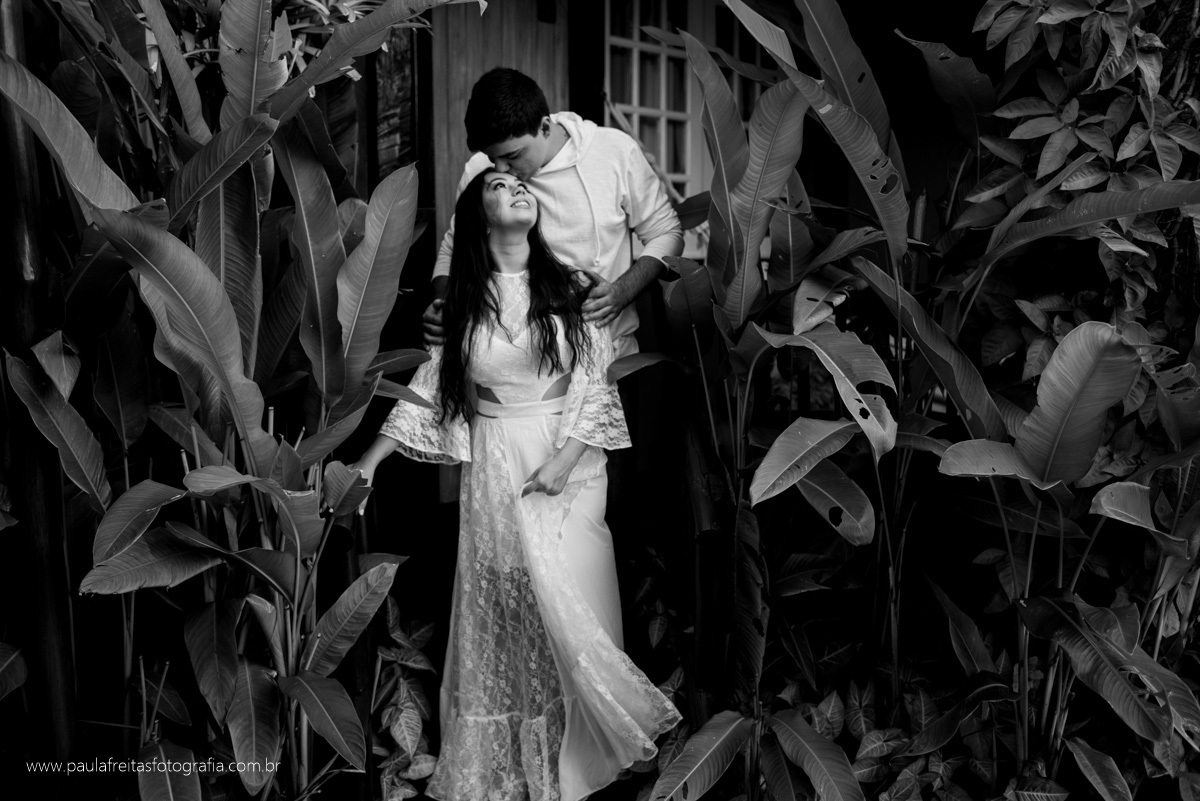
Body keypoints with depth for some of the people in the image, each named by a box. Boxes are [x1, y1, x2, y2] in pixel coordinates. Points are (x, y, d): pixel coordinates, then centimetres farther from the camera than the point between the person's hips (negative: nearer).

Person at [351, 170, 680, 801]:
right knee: (504, 617, 4)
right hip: (495, 470, 1)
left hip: (570, 464, -1)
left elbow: (593, 383, -1)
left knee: (573, 611, -4)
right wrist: (367, 464, 4)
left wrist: (564, 459, -12)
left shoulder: (566, 288, 3)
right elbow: (426, 393, 8)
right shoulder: (461, 301, 6)